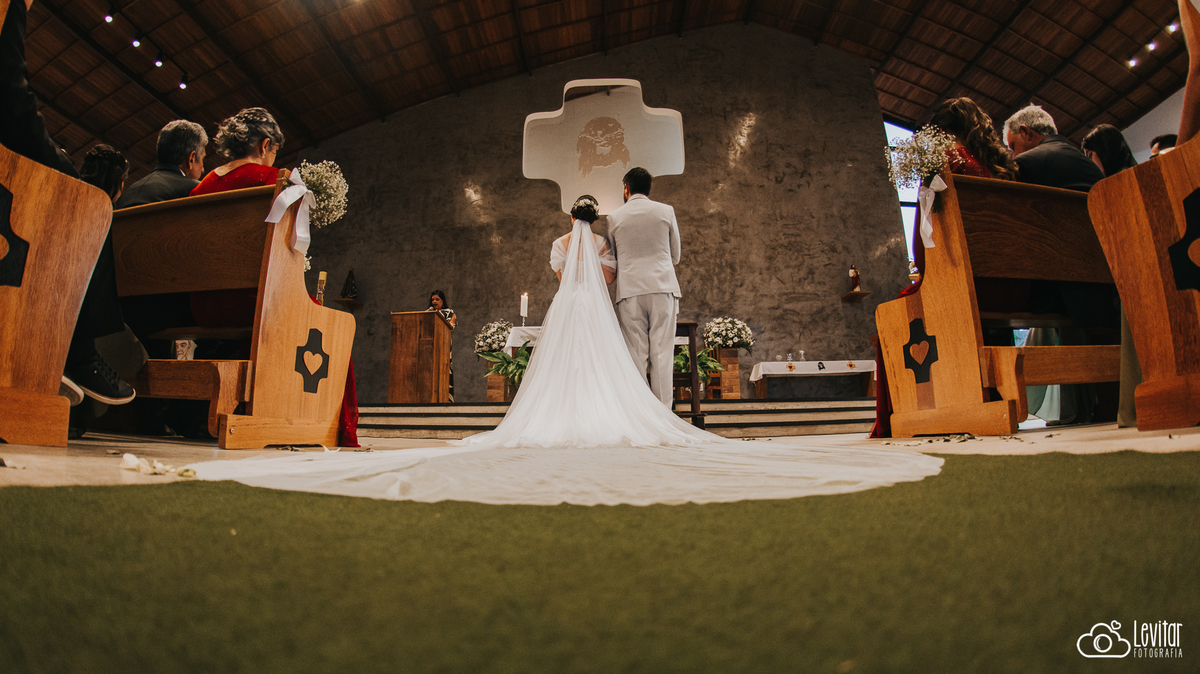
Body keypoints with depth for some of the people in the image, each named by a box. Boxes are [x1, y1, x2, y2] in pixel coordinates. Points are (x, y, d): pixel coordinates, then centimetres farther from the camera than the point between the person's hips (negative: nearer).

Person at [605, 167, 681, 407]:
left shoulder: (614, 217, 8)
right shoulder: (666, 211, 8)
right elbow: (675, 257, 14)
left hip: (629, 290, 0)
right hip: (662, 287, 0)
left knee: (636, 354, 1)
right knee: (662, 352, 0)